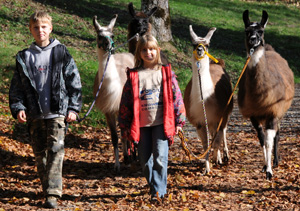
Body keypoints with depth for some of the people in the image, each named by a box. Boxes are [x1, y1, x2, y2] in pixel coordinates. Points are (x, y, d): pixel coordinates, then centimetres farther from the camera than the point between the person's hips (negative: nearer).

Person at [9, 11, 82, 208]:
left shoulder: (61, 53, 4)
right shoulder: (24, 57, 9)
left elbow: (74, 81, 5)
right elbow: (17, 87, 10)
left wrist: (73, 108, -1)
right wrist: (18, 108, -3)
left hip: (57, 112, -3)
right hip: (35, 113, 3)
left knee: (56, 150, -14)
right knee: (39, 153, 7)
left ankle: (53, 193, -18)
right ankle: (48, 189, 19)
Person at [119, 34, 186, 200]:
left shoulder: (165, 72, 6)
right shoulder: (134, 76, 7)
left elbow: (176, 96, 6)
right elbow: (126, 101, 9)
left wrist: (179, 121, 2)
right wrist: (125, 127, 6)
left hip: (161, 123, -2)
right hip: (141, 124, 2)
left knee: (160, 158, -11)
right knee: (145, 161, 6)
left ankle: (158, 191, -7)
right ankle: (154, 186, 22)